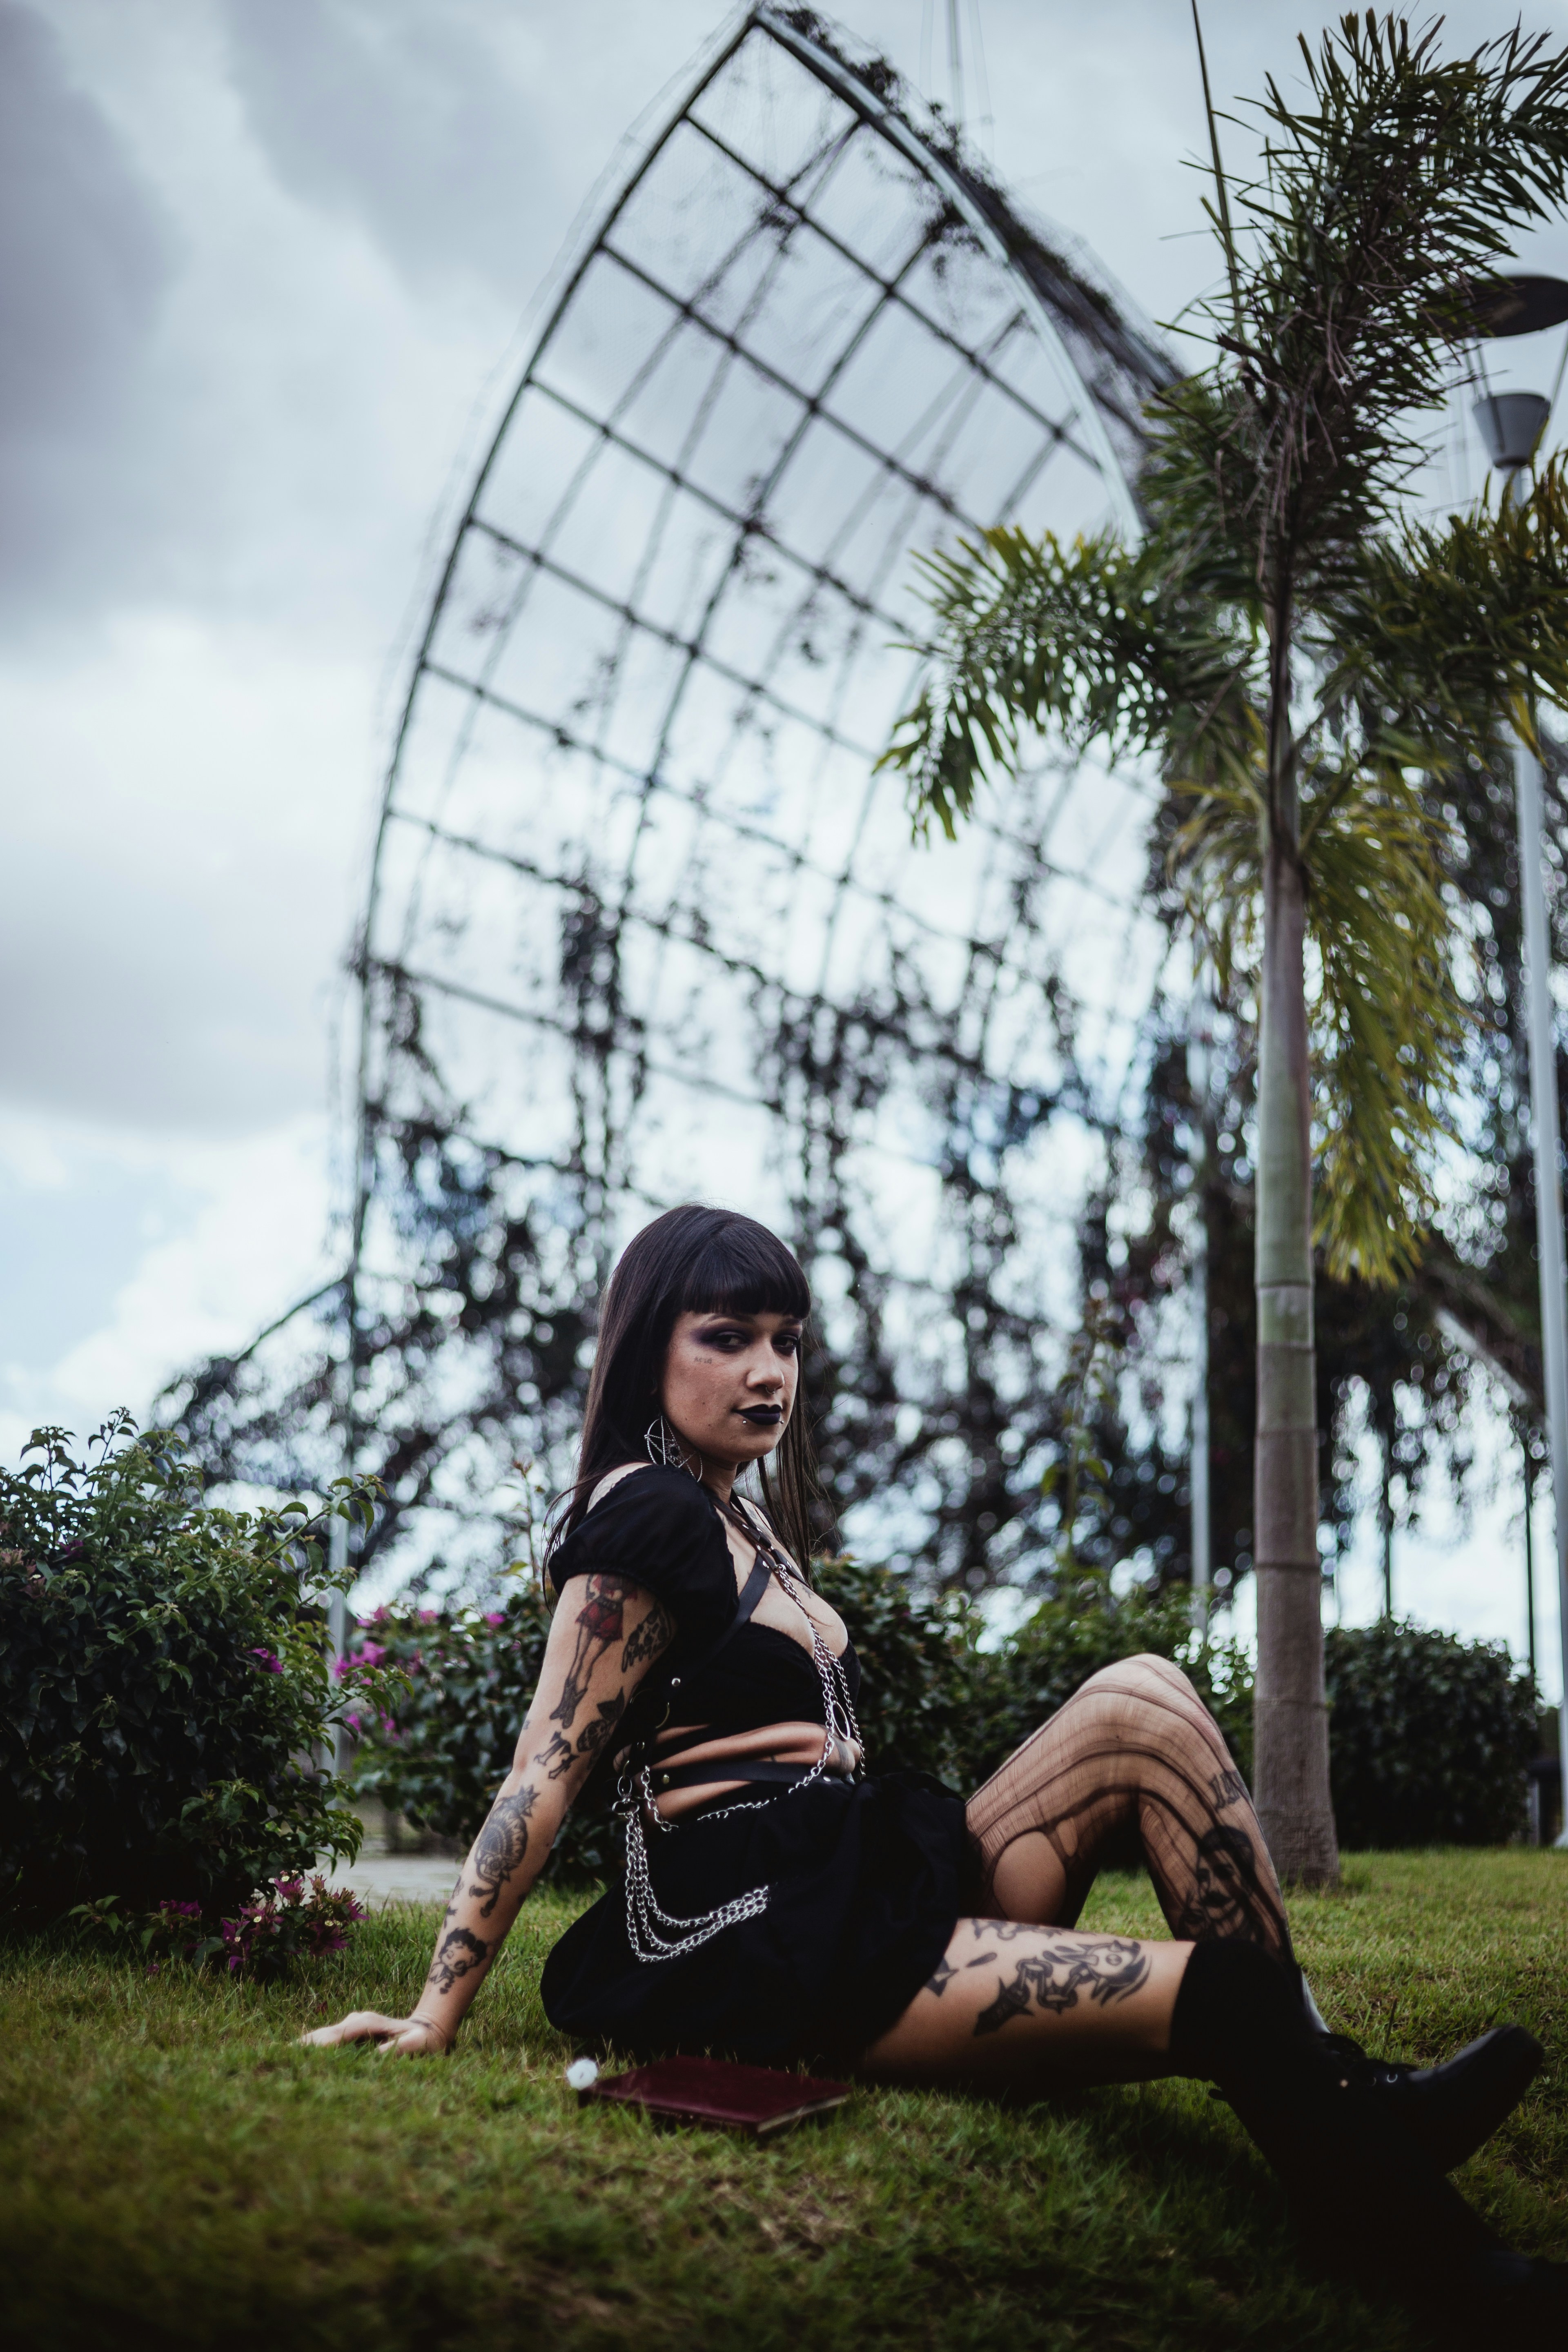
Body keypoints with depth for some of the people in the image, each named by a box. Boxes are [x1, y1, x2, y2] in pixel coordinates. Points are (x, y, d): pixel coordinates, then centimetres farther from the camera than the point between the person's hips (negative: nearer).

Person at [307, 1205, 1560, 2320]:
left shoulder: (741, 1516, 18)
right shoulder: (647, 1514, -11)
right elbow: (546, 1776, -13)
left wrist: (826, 1746, 2)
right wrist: (436, 2018, -13)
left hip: (853, 1886, 9)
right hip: (762, 1944, -9)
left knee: (1142, 1701, -6)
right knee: (1218, 1992, -21)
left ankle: (1332, 2086, -7)